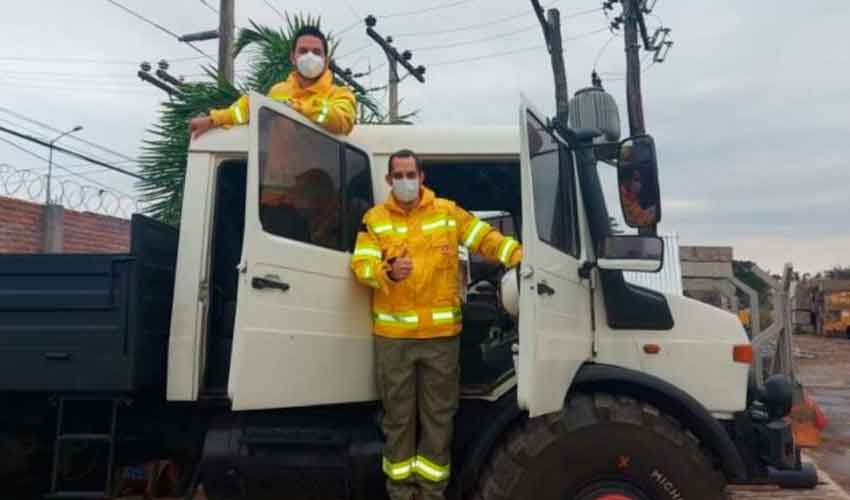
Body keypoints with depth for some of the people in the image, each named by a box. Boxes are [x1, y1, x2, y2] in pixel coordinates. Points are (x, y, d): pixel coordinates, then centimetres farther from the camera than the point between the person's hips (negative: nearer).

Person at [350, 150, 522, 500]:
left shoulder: (448, 212, 6)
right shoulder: (375, 218, 5)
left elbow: (486, 239, 7)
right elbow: (360, 265, -4)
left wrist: (522, 257, -7)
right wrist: (388, 272, -24)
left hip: (441, 333, 1)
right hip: (392, 334, 0)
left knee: (438, 415, 8)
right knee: (398, 415, 10)